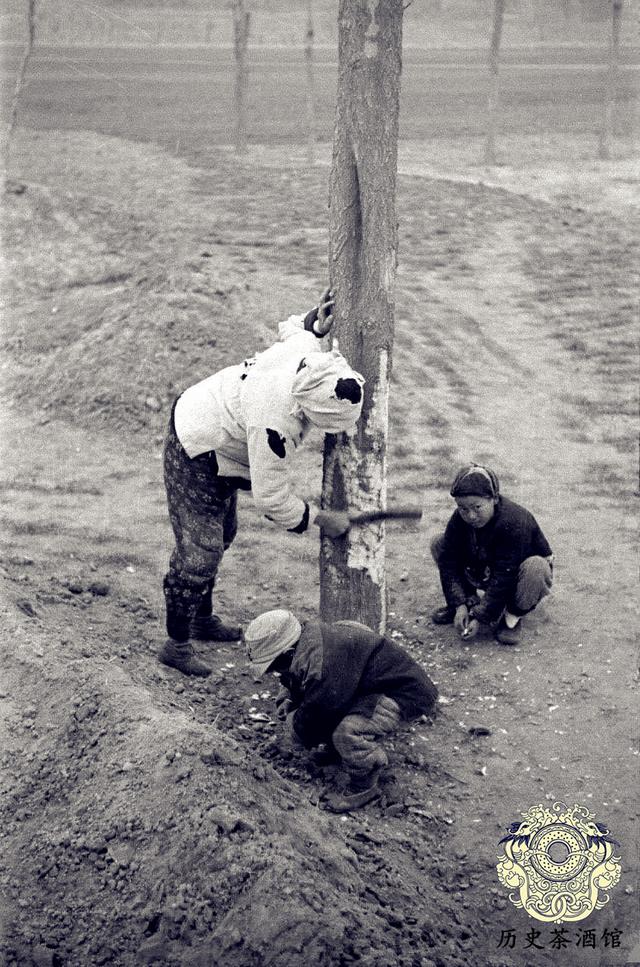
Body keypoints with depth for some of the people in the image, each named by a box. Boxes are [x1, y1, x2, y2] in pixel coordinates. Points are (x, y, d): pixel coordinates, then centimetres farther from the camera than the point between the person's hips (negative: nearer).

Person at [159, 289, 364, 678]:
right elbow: (271, 497, -30)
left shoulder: (305, 347, -20)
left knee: (222, 535, 21)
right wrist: (322, 519, -18)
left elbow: (291, 326, 8)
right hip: (195, 456, -10)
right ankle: (177, 645, 8)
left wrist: (315, 323, -13)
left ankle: (203, 619, 39)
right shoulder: (274, 423, -41)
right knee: (200, 552, -7)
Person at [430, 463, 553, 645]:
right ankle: (470, 599, 2)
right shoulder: (459, 520, -17)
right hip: (485, 572, 5)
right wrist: (459, 605, -25)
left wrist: (480, 617, -31)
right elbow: (449, 562, -15)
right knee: (438, 544, -8)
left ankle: (513, 616, -14)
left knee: (535, 568, -41)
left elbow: (504, 577, -34)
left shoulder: (515, 522, -35)